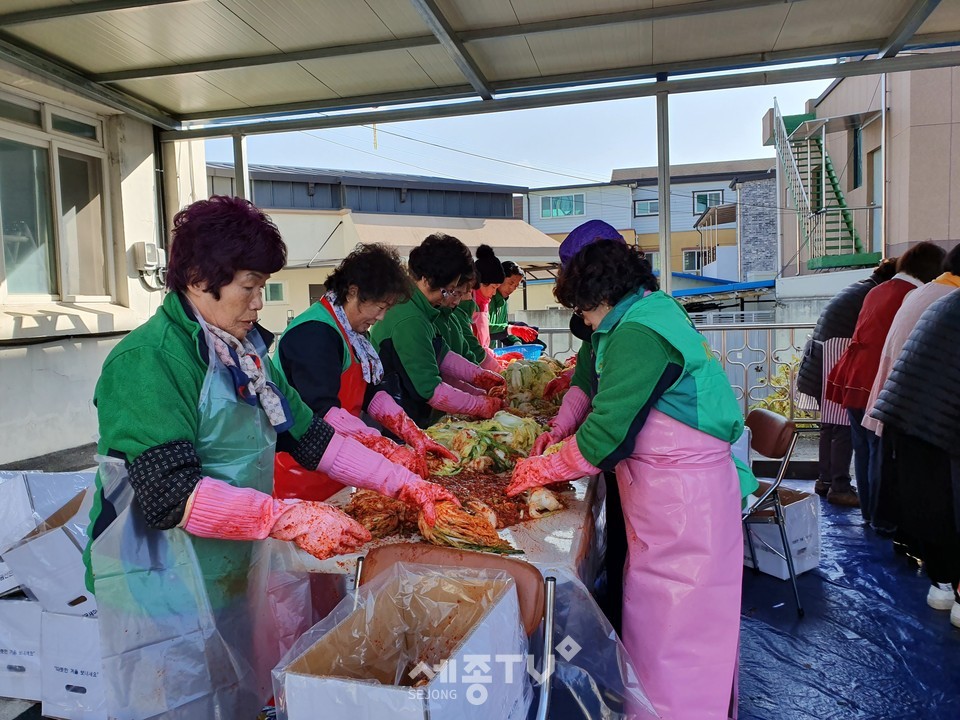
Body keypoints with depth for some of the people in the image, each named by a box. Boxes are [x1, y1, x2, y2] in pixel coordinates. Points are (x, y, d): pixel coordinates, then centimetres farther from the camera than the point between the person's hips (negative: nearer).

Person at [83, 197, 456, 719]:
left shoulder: (243, 353, 5)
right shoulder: (147, 361, -19)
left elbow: (309, 436, 7)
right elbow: (169, 495, -26)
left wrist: (405, 485, 2)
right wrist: (291, 518, -32)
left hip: (244, 574, 7)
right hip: (170, 594, -7)